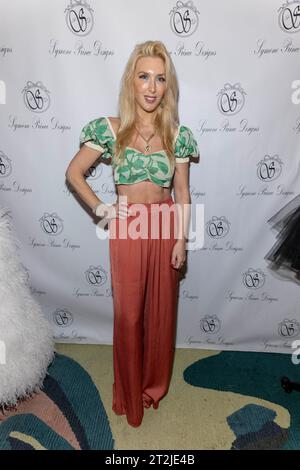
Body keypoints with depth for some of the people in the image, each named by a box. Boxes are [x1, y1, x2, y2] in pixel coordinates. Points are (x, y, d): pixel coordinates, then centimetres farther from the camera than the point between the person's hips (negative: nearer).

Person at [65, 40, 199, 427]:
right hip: (127, 229, -1)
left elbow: (182, 193, 3)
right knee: (128, 312, 10)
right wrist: (99, 208, -6)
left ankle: (155, 384, 40)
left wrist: (182, 240, -1)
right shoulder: (109, 129, -5)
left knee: (161, 309, 14)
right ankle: (130, 391, 35)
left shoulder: (178, 134, 0)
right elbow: (73, 173, 3)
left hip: (165, 228, 2)